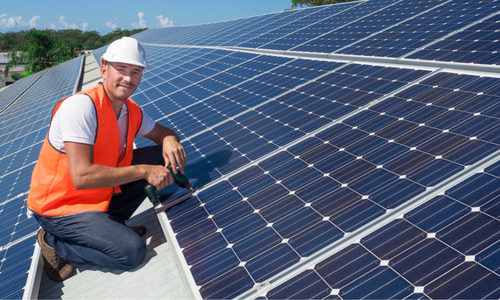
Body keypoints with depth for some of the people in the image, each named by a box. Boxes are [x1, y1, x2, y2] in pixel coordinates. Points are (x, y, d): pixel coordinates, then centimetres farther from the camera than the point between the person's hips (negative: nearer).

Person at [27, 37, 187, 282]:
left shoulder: (131, 111, -2)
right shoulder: (82, 106, -26)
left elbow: (162, 132, 13)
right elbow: (82, 176, -33)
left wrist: (170, 140, -14)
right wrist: (144, 171, -29)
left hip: (103, 193, 8)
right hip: (58, 207, -8)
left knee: (163, 156, -2)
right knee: (131, 251, -20)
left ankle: (111, 223, 7)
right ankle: (54, 243, 1)